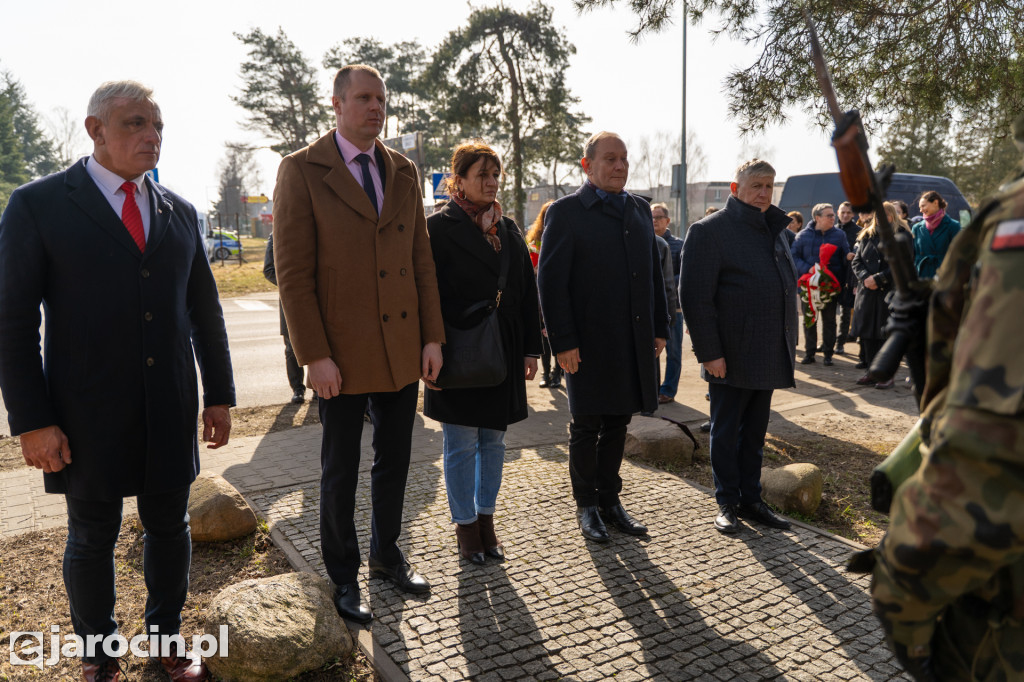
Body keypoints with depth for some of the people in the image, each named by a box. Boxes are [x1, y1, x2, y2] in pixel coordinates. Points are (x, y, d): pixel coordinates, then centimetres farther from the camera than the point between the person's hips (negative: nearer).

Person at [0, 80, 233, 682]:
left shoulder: (180, 213, 8)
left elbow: (205, 311, 11)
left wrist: (219, 395, 9)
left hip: (171, 411, 4)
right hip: (87, 417, -3)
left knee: (170, 525, 14)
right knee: (92, 538, 12)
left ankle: (167, 633, 36)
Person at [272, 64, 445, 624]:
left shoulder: (404, 172, 9)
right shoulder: (302, 170, -6)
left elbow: (421, 259, 9)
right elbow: (292, 272, -10)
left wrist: (432, 337, 4)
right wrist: (314, 356, -15)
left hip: (403, 351, 5)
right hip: (344, 355, -4)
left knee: (394, 463, 16)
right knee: (340, 472, 10)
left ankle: (386, 555, 36)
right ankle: (343, 577, 29)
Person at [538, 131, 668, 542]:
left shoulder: (639, 210, 14)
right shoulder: (566, 212, -5)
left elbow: (654, 273, 17)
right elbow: (551, 281, -10)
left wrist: (659, 329, 11)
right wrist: (563, 342, -15)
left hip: (634, 341, 6)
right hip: (589, 343, -5)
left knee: (617, 422, 14)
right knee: (586, 427, 6)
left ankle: (610, 500, 28)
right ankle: (586, 505, 22)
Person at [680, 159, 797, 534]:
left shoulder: (773, 231, 16)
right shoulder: (709, 230, -8)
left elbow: (788, 287, 23)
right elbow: (695, 296, -14)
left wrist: (789, 342, 15)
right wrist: (709, 351, -19)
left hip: (768, 356, 7)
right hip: (731, 356, -7)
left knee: (755, 432, 15)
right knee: (726, 432, 5)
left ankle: (751, 498, 26)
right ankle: (727, 503, 18)